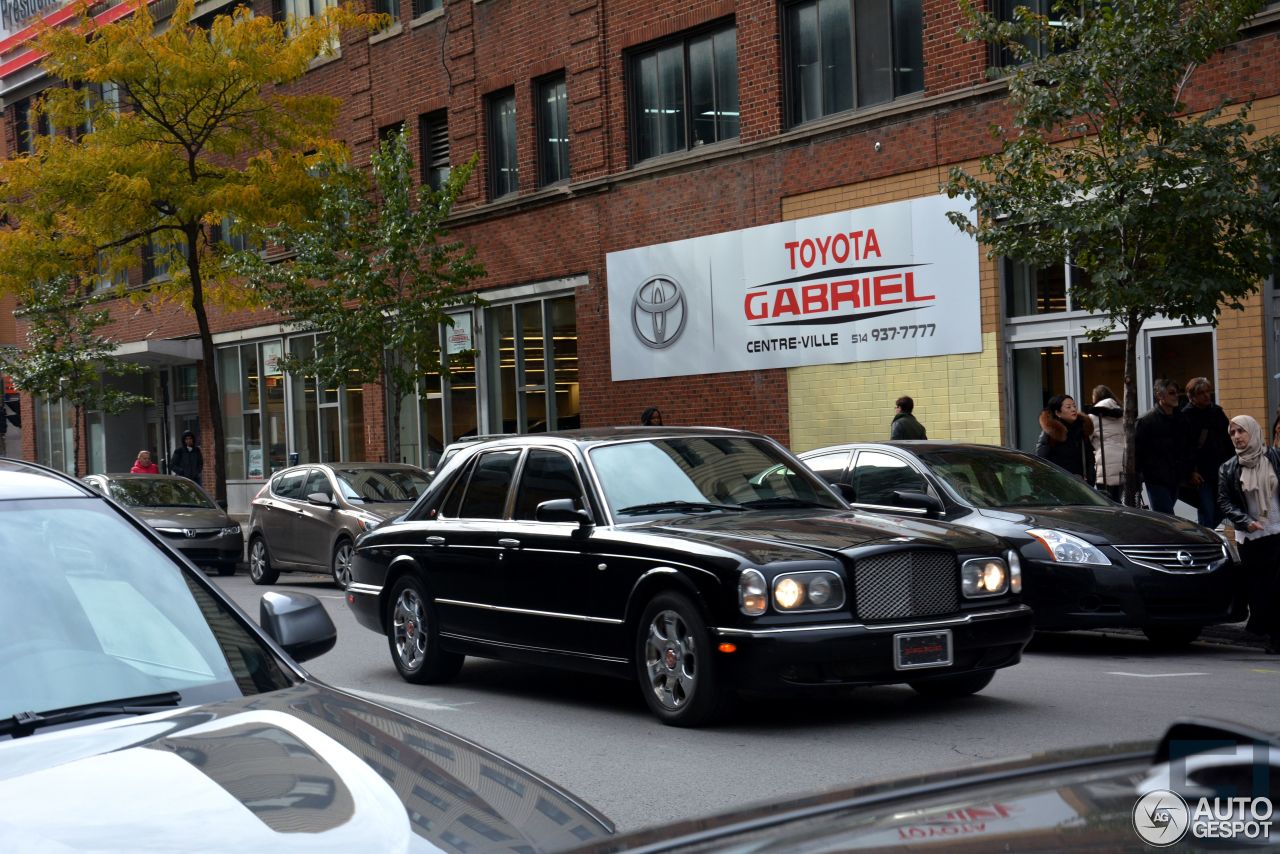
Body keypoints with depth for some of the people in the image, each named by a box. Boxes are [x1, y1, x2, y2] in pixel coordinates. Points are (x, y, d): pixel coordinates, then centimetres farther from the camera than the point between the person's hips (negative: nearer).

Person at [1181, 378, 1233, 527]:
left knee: (1220, 513, 6)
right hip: (1200, 474, -5)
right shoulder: (1185, 416, -4)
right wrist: (1191, 472, -14)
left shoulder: (1217, 411, 12)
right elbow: (1183, 447, -8)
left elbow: (1228, 440, 15)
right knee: (1207, 512, -8)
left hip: (1220, 470, 5)